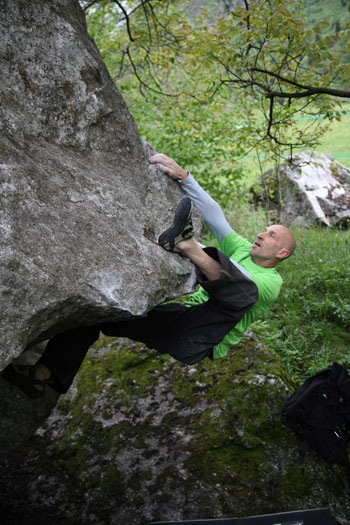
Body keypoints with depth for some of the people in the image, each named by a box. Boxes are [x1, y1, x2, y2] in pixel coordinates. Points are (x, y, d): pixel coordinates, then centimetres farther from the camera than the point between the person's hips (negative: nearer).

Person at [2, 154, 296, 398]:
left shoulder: (271, 282, 0)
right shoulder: (242, 250, 18)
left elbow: (237, 282, -22)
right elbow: (214, 214, 7)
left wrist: (196, 253, -37)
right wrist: (183, 176, -5)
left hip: (197, 342, -7)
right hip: (178, 321, 7)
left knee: (241, 288, -34)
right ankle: (43, 375, -11)